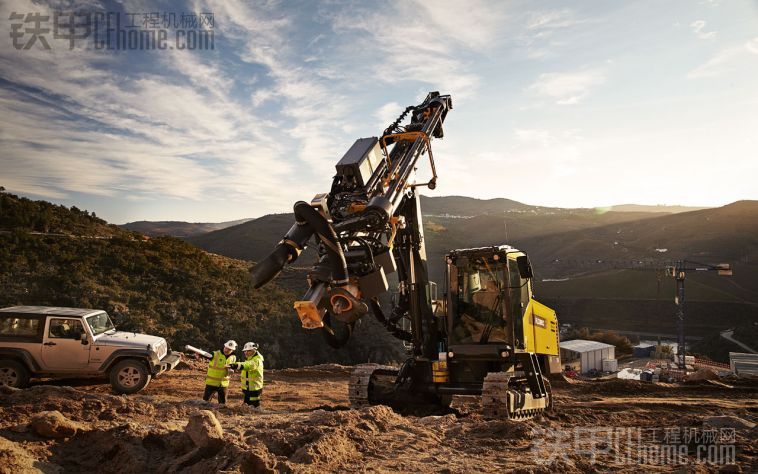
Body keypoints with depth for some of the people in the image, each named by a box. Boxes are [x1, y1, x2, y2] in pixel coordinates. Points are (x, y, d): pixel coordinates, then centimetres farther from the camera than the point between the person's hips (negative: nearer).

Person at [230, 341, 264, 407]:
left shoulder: (257, 360, -19)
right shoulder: (248, 359, 14)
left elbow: (249, 365, -40)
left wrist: (238, 365, -55)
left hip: (254, 388, -9)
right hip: (247, 388, 9)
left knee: (254, 406, -5)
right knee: (246, 404, 14)